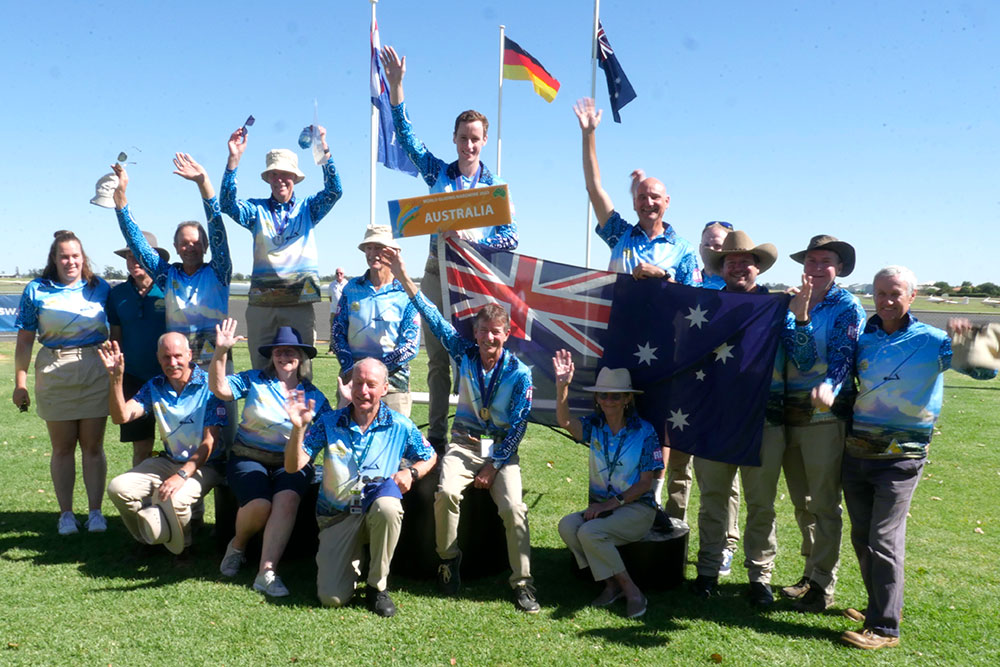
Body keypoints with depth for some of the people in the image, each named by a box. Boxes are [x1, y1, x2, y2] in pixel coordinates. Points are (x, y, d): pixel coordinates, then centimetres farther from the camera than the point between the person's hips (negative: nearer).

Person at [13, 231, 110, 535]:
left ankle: (95, 511, 13)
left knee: (93, 446, 5)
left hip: (96, 373, 0)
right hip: (54, 376, 0)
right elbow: (25, 341, 3)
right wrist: (20, 383, 0)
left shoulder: (100, 288, 5)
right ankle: (66, 513, 17)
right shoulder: (37, 290, 2)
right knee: (62, 447, 8)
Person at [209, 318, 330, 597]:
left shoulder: (314, 396, 10)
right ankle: (237, 546, 7)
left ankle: (267, 571, -28)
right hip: (249, 458, -1)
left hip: (292, 464, 1)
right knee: (259, 504, -28)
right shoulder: (254, 381, 6)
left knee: (287, 499, -32)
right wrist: (221, 352, -23)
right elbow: (220, 388, -10)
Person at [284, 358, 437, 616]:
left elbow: (430, 458, 12)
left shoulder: (400, 426, -1)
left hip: (377, 513, 0)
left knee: (387, 505, -40)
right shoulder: (328, 423, -1)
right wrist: (298, 428, -23)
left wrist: (411, 472, -10)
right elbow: (293, 466, -6)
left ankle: (377, 586, -16)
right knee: (332, 597, -17)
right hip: (337, 517, 0)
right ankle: (351, 562, 22)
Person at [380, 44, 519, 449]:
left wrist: (474, 236, -15)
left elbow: (511, 238, 1)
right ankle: (436, 435, 13)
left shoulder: (496, 185, 5)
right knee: (437, 359, 6)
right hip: (436, 271, 2)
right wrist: (396, 86, -4)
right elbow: (406, 135, 6)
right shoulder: (437, 173, 10)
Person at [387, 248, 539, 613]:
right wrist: (403, 277, -11)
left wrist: (494, 465, -12)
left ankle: (523, 584, -9)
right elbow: (434, 319, -5)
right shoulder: (464, 353, -2)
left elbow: (518, 426, -8)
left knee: (513, 507, -23)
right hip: (464, 442, 1)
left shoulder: (519, 373, -9)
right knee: (446, 492, -26)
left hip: (502, 448, -1)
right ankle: (448, 559, -1)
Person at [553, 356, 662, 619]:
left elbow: (645, 483, -8)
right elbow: (565, 421, -20)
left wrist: (612, 503, -19)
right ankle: (612, 584, -9)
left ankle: (631, 591, -12)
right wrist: (562, 386, -36)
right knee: (567, 525, -25)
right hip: (601, 505, 5)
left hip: (636, 507, -5)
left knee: (590, 532, -29)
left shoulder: (644, 431, -7)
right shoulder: (594, 426, 2)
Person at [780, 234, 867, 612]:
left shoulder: (847, 307, -3)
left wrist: (828, 387, -33)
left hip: (825, 416, -5)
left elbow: (843, 355, -17)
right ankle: (810, 574, 27)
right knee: (801, 503, 13)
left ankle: (823, 584, 11)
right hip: (790, 414, 5)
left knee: (824, 504, 0)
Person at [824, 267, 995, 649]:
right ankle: (880, 605, 30)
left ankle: (884, 627, 5)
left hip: (901, 456, -5)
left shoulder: (931, 341, -5)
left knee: (884, 540, -4)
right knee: (861, 536, 13)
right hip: (857, 450, 5)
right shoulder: (864, 338, 7)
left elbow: (984, 370, -15)